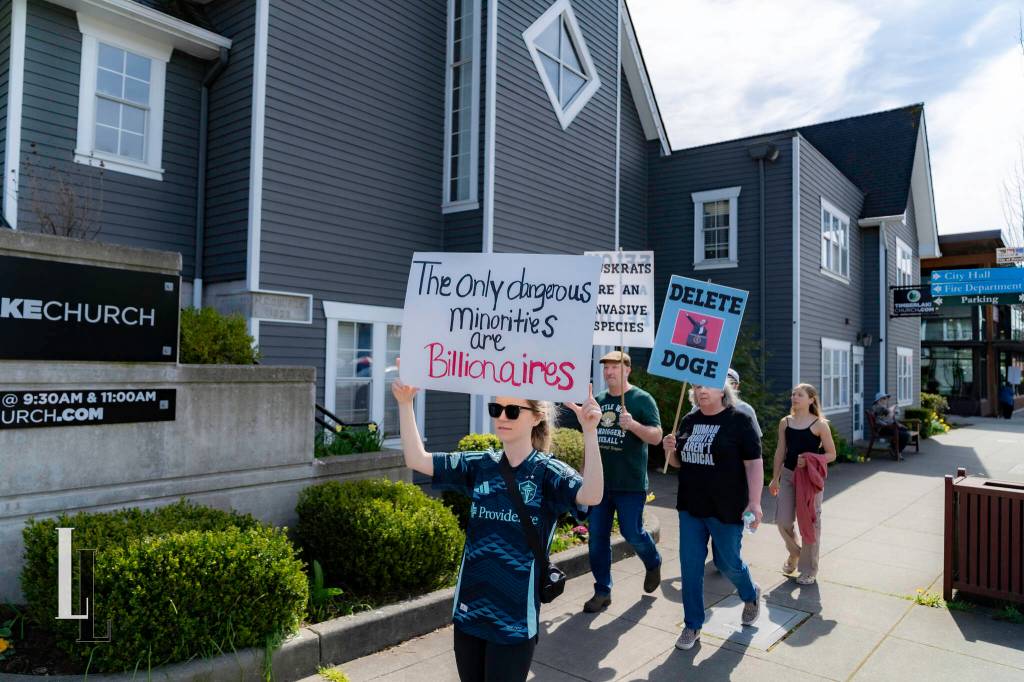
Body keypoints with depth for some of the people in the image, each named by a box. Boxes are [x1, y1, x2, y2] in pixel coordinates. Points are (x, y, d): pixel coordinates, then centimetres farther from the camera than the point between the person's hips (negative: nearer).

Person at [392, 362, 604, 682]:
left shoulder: (549, 472, -11)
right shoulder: (480, 466, 1)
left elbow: (591, 496, -31)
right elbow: (417, 459, -2)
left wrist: (590, 431, -42)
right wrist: (405, 403, -10)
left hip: (515, 617, -4)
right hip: (469, 609, 5)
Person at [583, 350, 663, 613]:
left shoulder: (642, 399, -6)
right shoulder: (598, 400, 10)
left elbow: (657, 436, -11)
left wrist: (633, 424, -28)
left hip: (630, 483, -5)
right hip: (600, 481, 5)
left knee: (632, 533, 2)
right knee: (597, 537, 5)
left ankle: (653, 564, 34)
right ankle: (602, 591, 18)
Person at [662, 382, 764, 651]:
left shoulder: (739, 421, -9)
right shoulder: (689, 421, 8)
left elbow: (754, 463, -11)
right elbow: (680, 462, 16)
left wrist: (754, 502, -17)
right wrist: (671, 450, -6)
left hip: (727, 508, -4)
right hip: (690, 507, 5)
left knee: (727, 562, 10)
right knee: (690, 566, 4)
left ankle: (751, 595, 43)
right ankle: (692, 626, 18)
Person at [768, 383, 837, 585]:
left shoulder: (819, 424, -7)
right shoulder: (785, 422, 5)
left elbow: (831, 454, -3)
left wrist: (810, 461, -19)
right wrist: (775, 478, 11)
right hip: (788, 474, 4)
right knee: (783, 521, 1)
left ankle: (809, 570, 18)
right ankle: (794, 553, 31)